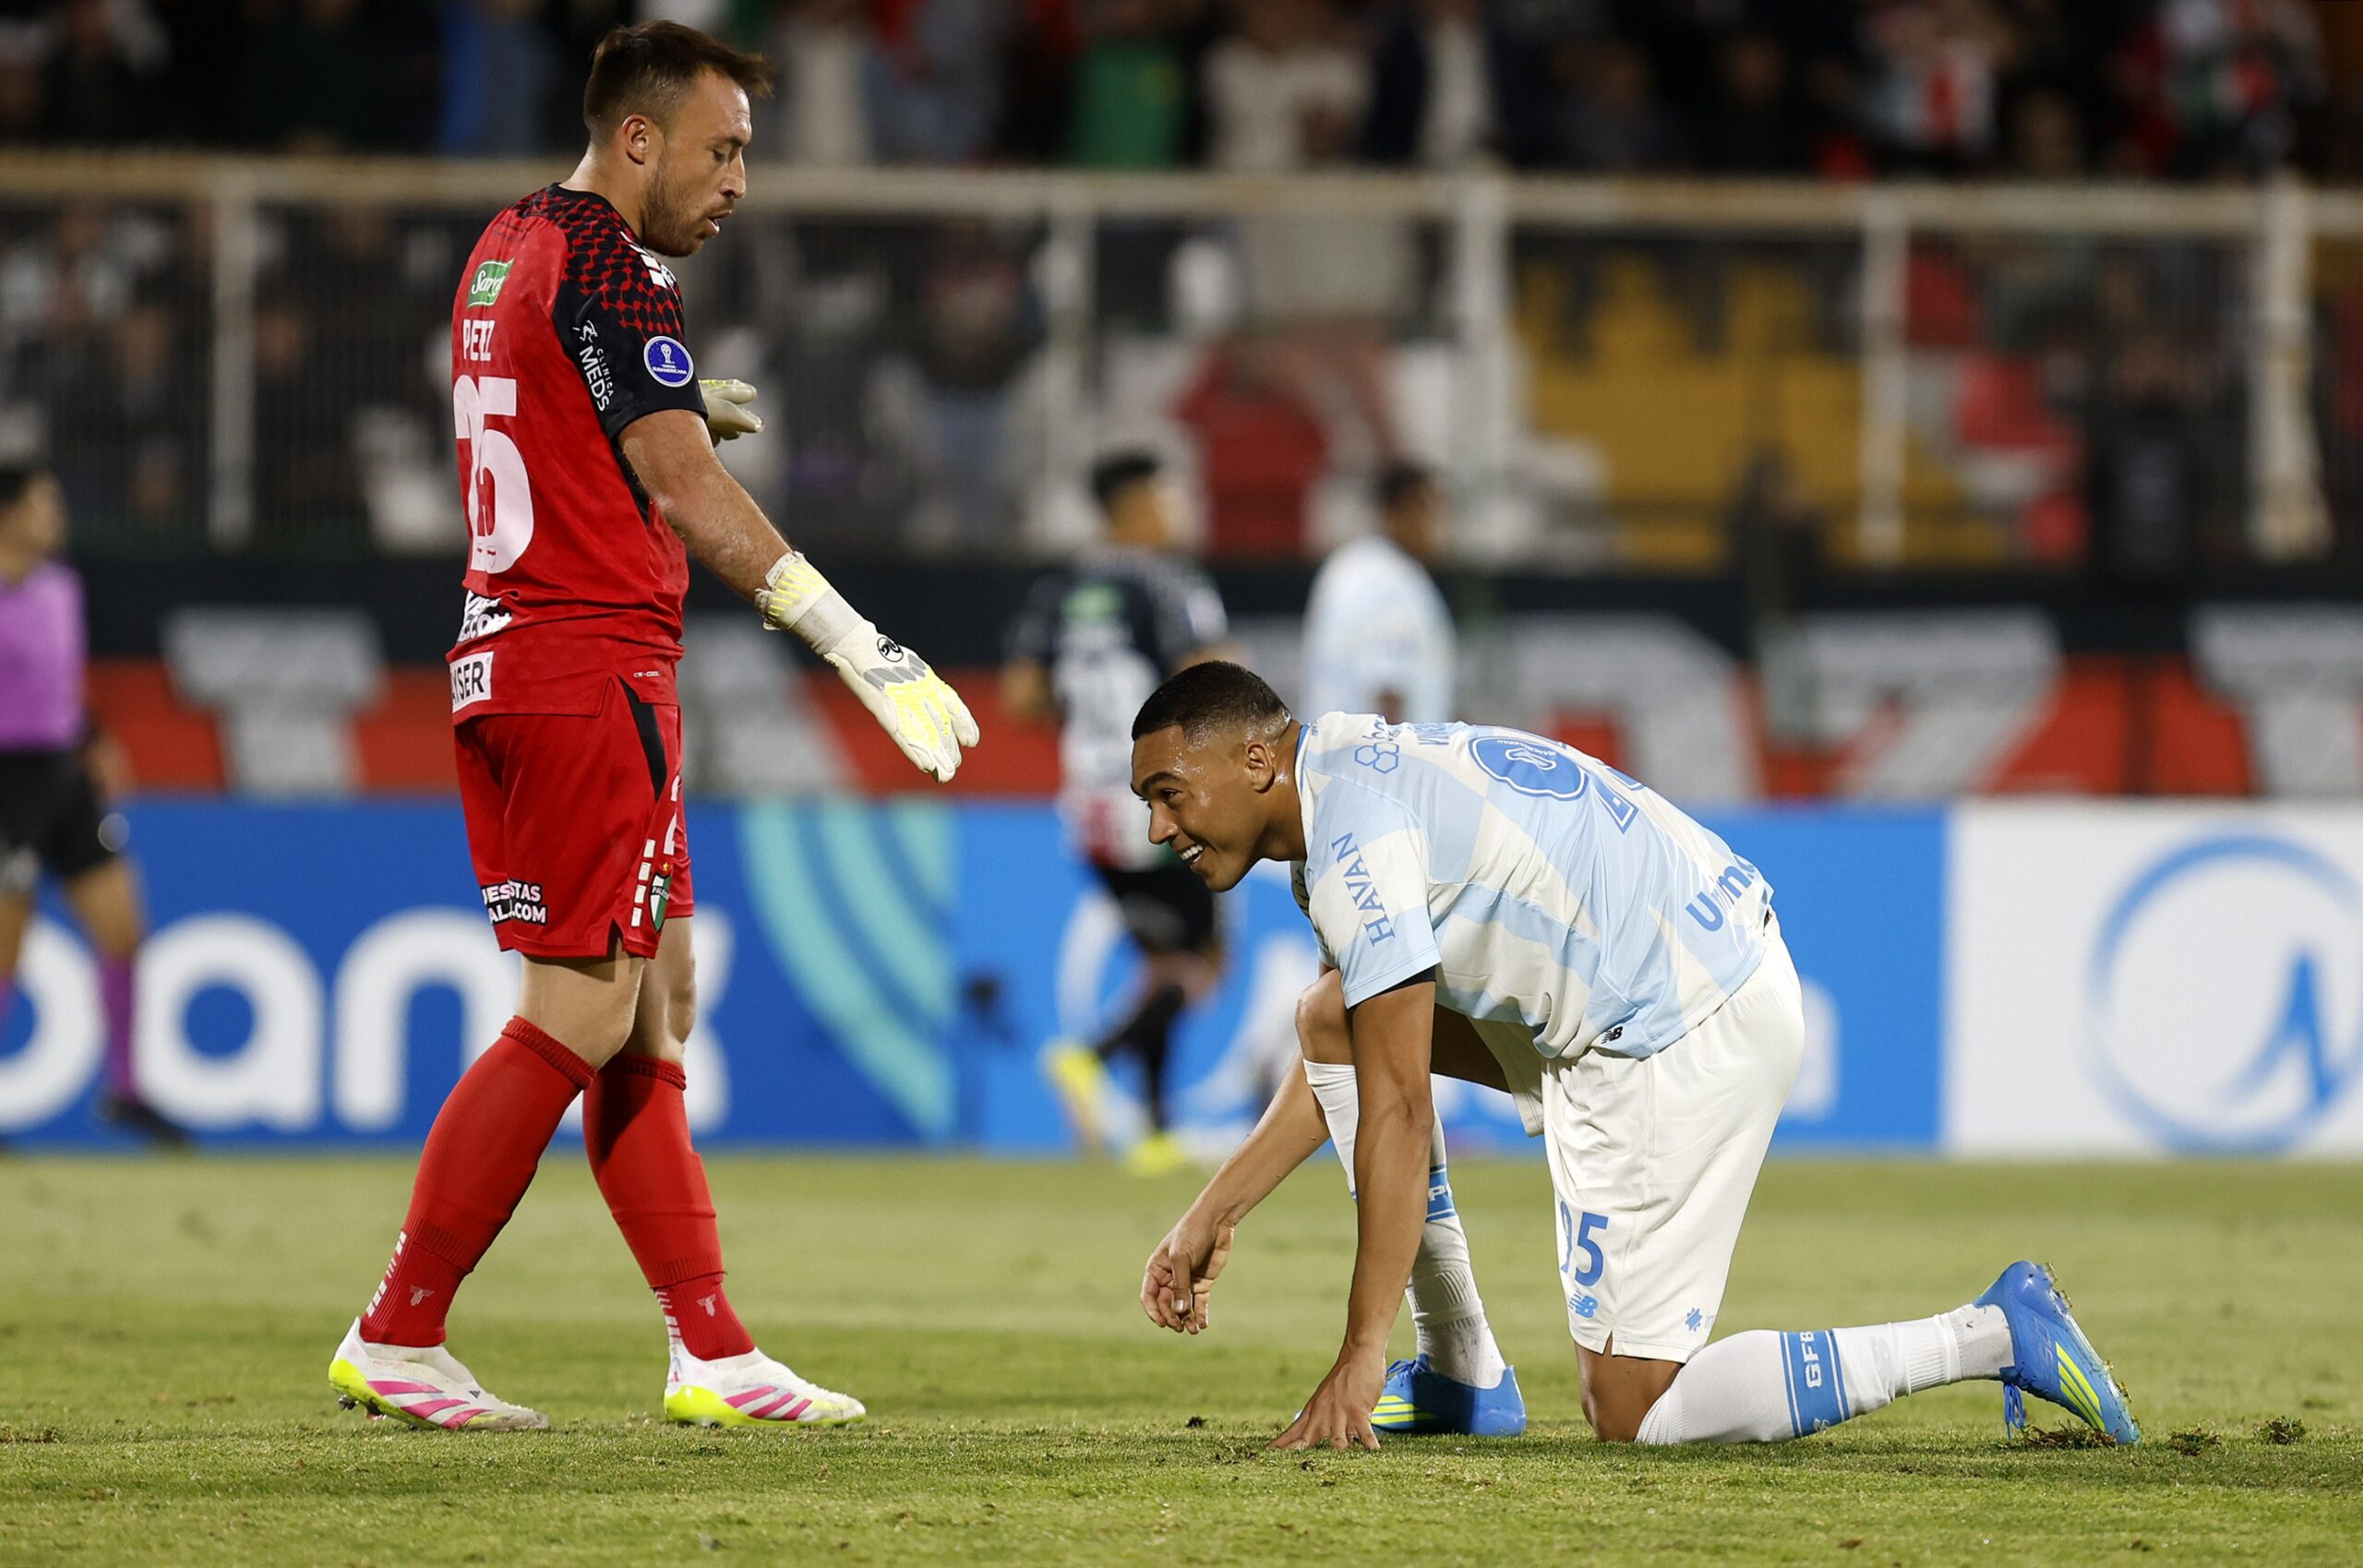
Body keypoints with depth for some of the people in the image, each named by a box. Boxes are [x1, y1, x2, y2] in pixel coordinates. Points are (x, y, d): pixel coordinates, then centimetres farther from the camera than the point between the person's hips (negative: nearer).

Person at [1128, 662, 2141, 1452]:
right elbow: (1345, 1065, 25)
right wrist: (1213, 1214, 25)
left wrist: (1361, 1355, -20)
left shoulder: (1354, 833, -19)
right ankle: (1456, 1381, 17)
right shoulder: (1357, 778, 13)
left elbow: (1395, 1109, -22)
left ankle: (1991, 1335, -5)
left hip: (1687, 1041, -11)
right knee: (1333, 1020, 16)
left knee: (1630, 1411, -5)